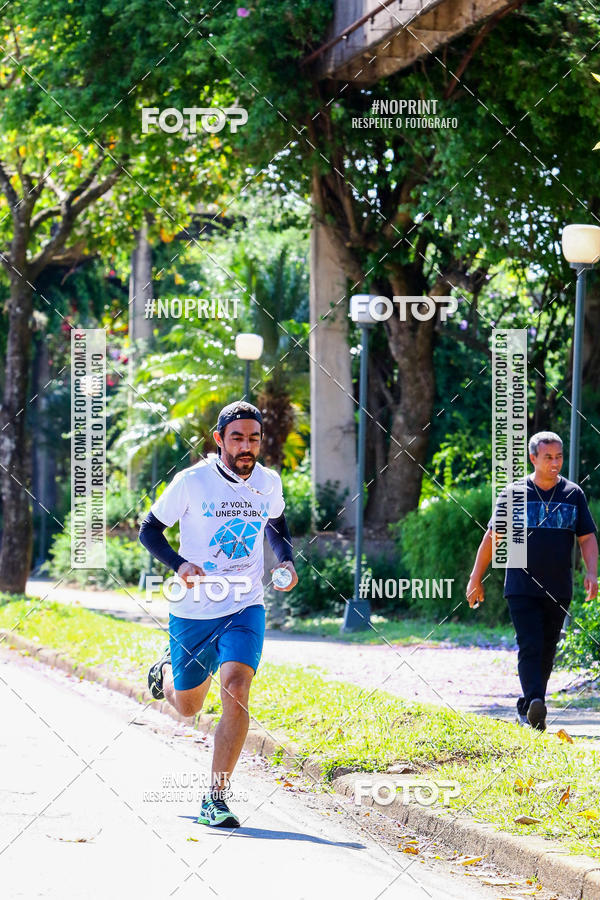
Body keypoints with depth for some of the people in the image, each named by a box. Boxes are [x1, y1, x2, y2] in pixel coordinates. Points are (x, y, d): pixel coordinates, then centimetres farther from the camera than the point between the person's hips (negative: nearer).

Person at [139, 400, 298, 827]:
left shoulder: (269, 482, -1)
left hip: (245, 608, 1)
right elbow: (150, 529, -3)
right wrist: (180, 564, -21)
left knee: (236, 692, -21)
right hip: (193, 612, -1)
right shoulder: (191, 482, -12)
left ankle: (216, 798, -13)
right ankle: (168, 670, 52)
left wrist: (287, 562, 1)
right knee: (188, 706, 13)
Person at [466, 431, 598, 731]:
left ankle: (526, 708, 21)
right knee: (530, 647, -16)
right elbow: (493, 537, 5)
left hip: (558, 590, 3)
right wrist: (476, 579, 4)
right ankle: (535, 703, -27)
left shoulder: (573, 494, 7)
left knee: (546, 652, 8)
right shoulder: (514, 493, 1)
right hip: (522, 588, -3)